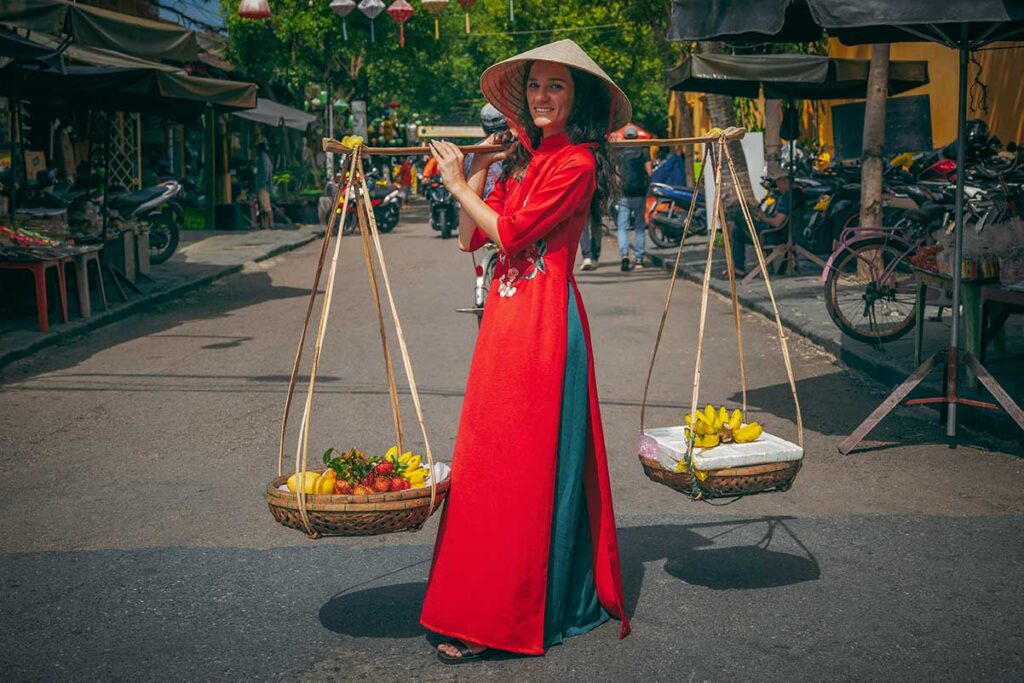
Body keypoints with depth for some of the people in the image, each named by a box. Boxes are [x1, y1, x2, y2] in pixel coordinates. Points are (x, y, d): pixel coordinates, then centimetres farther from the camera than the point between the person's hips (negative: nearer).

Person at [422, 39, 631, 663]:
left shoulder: (575, 161, -9)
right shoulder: (525, 157, 16)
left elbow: (509, 233, -14)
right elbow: (471, 237, 13)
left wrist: (460, 183, -3)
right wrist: (478, 170, 5)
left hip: (543, 321, -9)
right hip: (508, 314, 9)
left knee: (527, 463, -4)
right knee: (493, 456, 11)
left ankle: (501, 620, 4)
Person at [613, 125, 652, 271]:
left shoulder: (619, 153, 3)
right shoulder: (643, 152, 0)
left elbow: (617, 173, 6)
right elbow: (649, 173, -3)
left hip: (624, 194, 0)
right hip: (639, 193, 1)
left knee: (622, 227, -1)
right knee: (639, 227, 10)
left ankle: (624, 255, -21)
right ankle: (638, 259, 9)